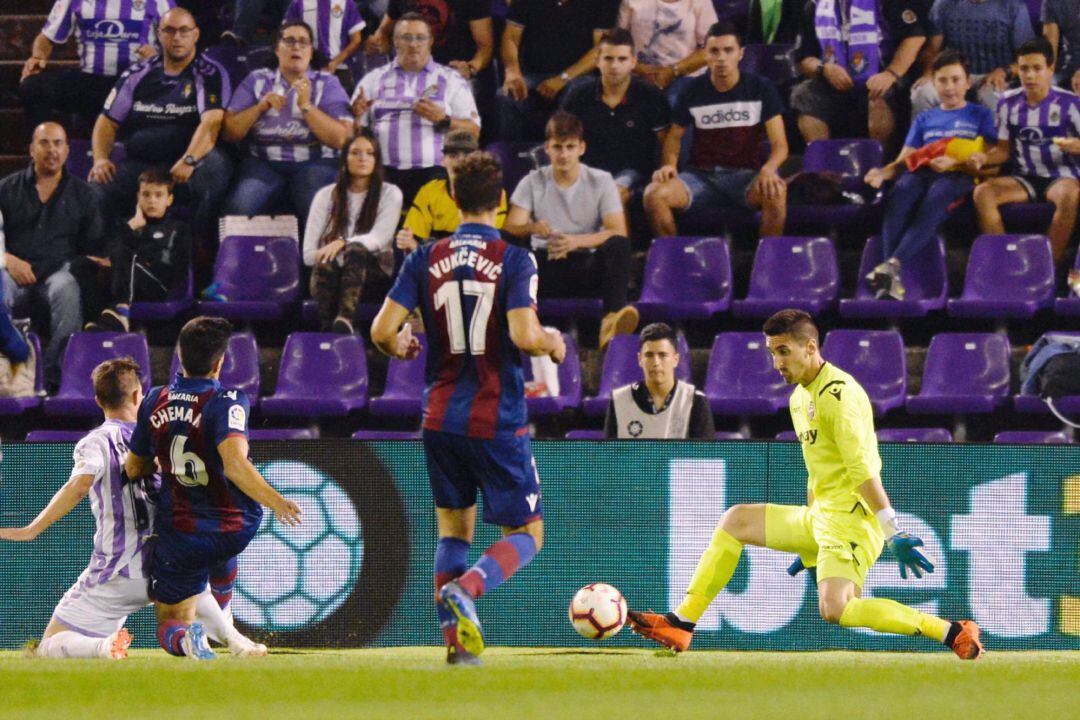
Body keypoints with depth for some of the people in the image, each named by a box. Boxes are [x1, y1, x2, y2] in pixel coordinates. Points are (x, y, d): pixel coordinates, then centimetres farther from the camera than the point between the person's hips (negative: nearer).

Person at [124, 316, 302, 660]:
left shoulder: (155, 402, -4)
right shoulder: (225, 403, -19)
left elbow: (133, 469, 8)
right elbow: (234, 464, -36)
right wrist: (275, 501, -41)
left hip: (178, 535, 1)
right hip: (235, 530, -1)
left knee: (170, 623, 9)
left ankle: (184, 636, -25)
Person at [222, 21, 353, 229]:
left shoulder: (327, 84, 11)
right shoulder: (257, 81, 16)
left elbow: (340, 139, -3)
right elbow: (229, 132, 7)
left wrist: (306, 106, -9)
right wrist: (260, 107, -5)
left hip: (314, 163, -1)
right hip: (264, 163, 1)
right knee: (239, 207, -29)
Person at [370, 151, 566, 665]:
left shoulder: (425, 259, 1)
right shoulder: (514, 261, -9)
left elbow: (382, 331, -3)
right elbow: (525, 336, -19)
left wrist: (401, 345, 20)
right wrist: (555, 344, 3)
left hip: (441, 419, 4)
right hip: (498, 420, -4)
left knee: (454, 529, 18)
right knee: (527, 534, 7)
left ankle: (455, 636, 5)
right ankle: (466, 588, -21)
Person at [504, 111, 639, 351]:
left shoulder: (601, 181, 5)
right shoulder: (533, 183, 8)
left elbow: (618, 232, -6)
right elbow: (511, 228, -5)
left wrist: (577, 242, -24)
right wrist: (532, 228, -30)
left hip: (588, 267, 0)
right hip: (546, 267, 0)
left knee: (619, 245, -33)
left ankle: (612, 319, -51)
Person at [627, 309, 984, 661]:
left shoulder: (838, 394, -16)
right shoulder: (800, 398, 16)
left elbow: (863, 470, -22)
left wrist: (894, 534, -26)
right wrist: (810, 548, 27)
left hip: (852, 519, -10)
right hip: (820, 515, 10)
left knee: (834, 610, -27)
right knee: (735, 521, 15)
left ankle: (952, 632, -24)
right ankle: (680, 625, 17)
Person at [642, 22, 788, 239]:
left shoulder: (760, 89, 1)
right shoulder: (694, 91, 5)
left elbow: (780, 144, -3)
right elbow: (675, 135, 14)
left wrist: (769, 168, -26)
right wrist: (668, 164, -9)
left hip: (745, 174, -2)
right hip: (701, 175, 2)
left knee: (776, 193, -37)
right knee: (654, 195, -27)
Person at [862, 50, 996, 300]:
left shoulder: (980, 116, 22)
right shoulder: (924, 120, 32)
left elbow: (986, 161, 6)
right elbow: (903, 160, 21)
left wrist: (954, 163, -14)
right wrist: (882, 173, -3)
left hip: (959, 177, -3)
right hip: (921, 173, 3)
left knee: (935, 198, -40)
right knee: (900, 192, -36)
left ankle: (893, 264, -56)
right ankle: (892, 279, -49)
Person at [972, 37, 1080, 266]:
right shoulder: (1009, 103, 6)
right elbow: (1003, 150, 9)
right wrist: (982, 158, -12)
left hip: (1061, 176, -4)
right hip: (1024, 178, 4)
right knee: (982, 193, -23)